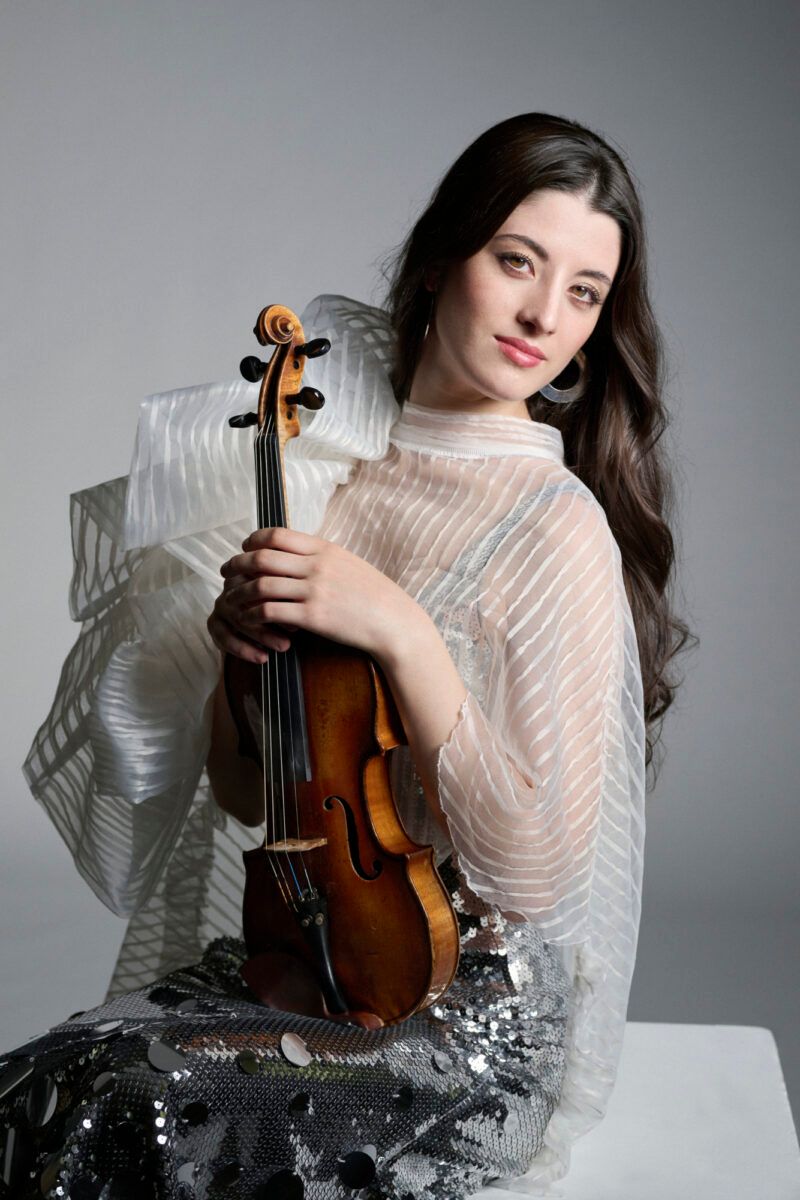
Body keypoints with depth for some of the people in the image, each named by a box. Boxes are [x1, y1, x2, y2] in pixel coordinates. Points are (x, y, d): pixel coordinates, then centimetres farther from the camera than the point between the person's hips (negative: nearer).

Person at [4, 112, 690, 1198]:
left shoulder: (556, 530, -14)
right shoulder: (324, 462, 2)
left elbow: (534, 873, -18)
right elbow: (243, 796, 8)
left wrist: (403, 635, -24)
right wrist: (238, 649, -13)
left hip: (466, 1000, -4)